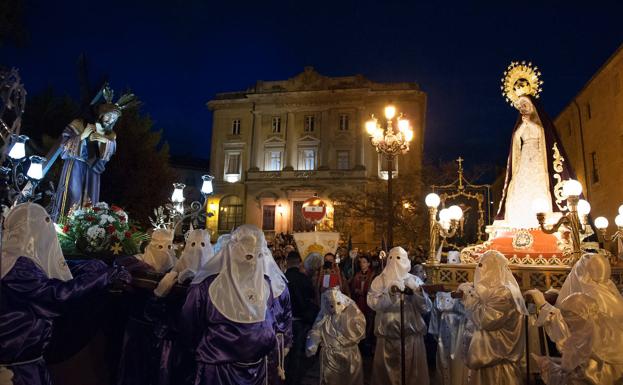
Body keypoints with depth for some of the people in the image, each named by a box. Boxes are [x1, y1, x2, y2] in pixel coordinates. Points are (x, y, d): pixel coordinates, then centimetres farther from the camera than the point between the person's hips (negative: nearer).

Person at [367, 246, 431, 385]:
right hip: (387, 336, 0)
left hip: (412, 335, 0)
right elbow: (372, 303, -14)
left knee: (413, 373, 10)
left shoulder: (414, 281, 2)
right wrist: (390, 292, -26)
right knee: (386, 373, 11)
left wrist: (418, 291, -21)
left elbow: (426, 308, -5)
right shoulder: (379, 281, 0)